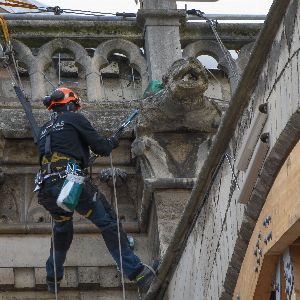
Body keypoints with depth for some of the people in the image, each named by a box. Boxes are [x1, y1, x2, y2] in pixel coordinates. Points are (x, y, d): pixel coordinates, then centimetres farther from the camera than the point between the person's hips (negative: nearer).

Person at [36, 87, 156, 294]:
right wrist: (112, 142, 26)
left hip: (47, 187, 6)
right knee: (109, 223, -4)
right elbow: (100, 147, 4)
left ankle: (53, 278, 34)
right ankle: (136, 272, -11)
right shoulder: (75, 118, 7)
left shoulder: (45, 129, 25)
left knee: (62, 229, 29)